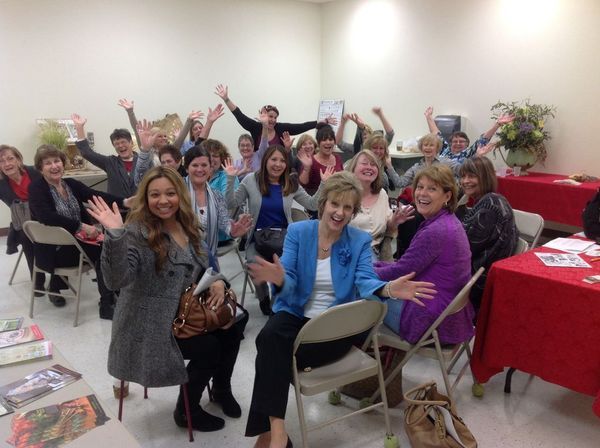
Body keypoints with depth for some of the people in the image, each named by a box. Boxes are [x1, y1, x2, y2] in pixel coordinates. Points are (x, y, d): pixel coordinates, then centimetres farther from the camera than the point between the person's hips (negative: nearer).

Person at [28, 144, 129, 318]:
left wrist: (123, 202, -25)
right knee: (101, 248, -23)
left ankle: (108, 303, -8)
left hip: (77, 240, 5)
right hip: (52, 249, -5)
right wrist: (81, 227, -29)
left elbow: (97, 195, -8)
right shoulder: (36, 188, -7)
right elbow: (47, 217, -23)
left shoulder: (72, 184, 8)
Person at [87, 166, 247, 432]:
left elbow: (203, 265, 14)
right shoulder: (136, 232, -20)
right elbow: (116, 280, -33)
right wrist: (114, 235, -45)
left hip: (185, 314, 8)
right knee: (209, 348, -16)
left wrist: (218, 281, -7)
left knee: (235, 321, 2)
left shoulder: (187, 226, 2)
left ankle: (221, 387, 28)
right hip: (151, 326, -7)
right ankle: (186, 411, 13)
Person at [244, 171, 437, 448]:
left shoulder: (360, 240, -1)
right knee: (268, 339, -32)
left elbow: (365, 281, -15)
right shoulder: (297, 232, -2)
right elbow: (289, 282, -12)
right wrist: (279, 280, -39)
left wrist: (387, 289, -40)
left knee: (275, 354, -25)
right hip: (297, 314, 2)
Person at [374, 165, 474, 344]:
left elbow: (400, 271, -17)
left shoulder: (435, 232, -26)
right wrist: (375, 264, 9)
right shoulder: (449, 221, 4)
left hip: (433, 320, -9)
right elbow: (409, 265, 10)